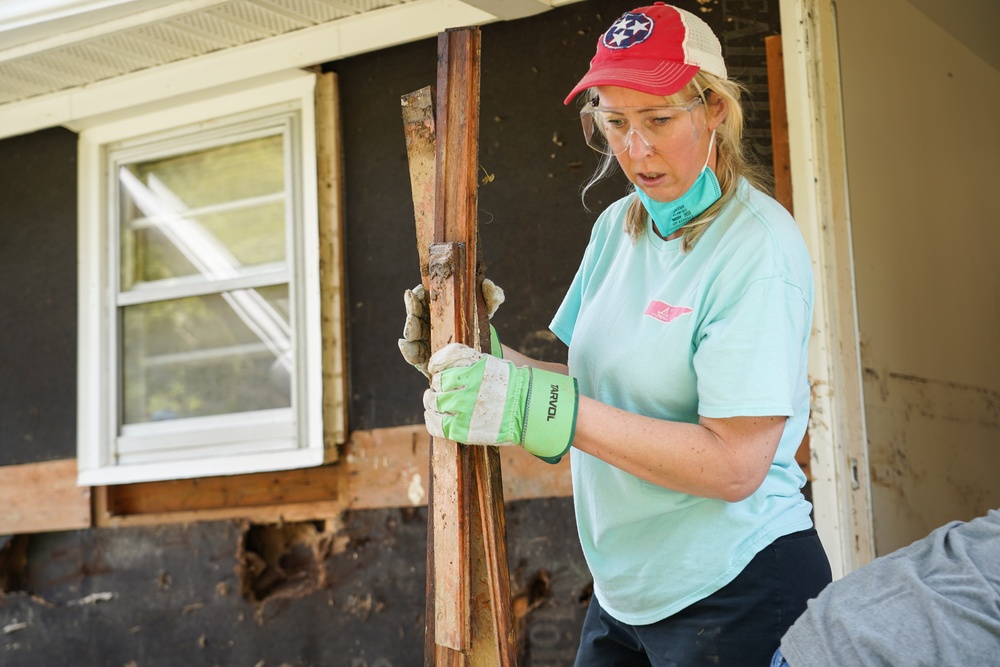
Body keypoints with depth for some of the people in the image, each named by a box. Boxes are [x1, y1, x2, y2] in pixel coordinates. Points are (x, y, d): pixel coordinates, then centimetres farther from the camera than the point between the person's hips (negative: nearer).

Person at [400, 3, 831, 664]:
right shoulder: (618, 226, 5)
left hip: (735, 597, -6)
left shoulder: (757, 245, -18)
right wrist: (486, 356, -9)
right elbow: (582, 379, 9)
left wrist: (538, 407, -29)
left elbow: (734, 466, -25)